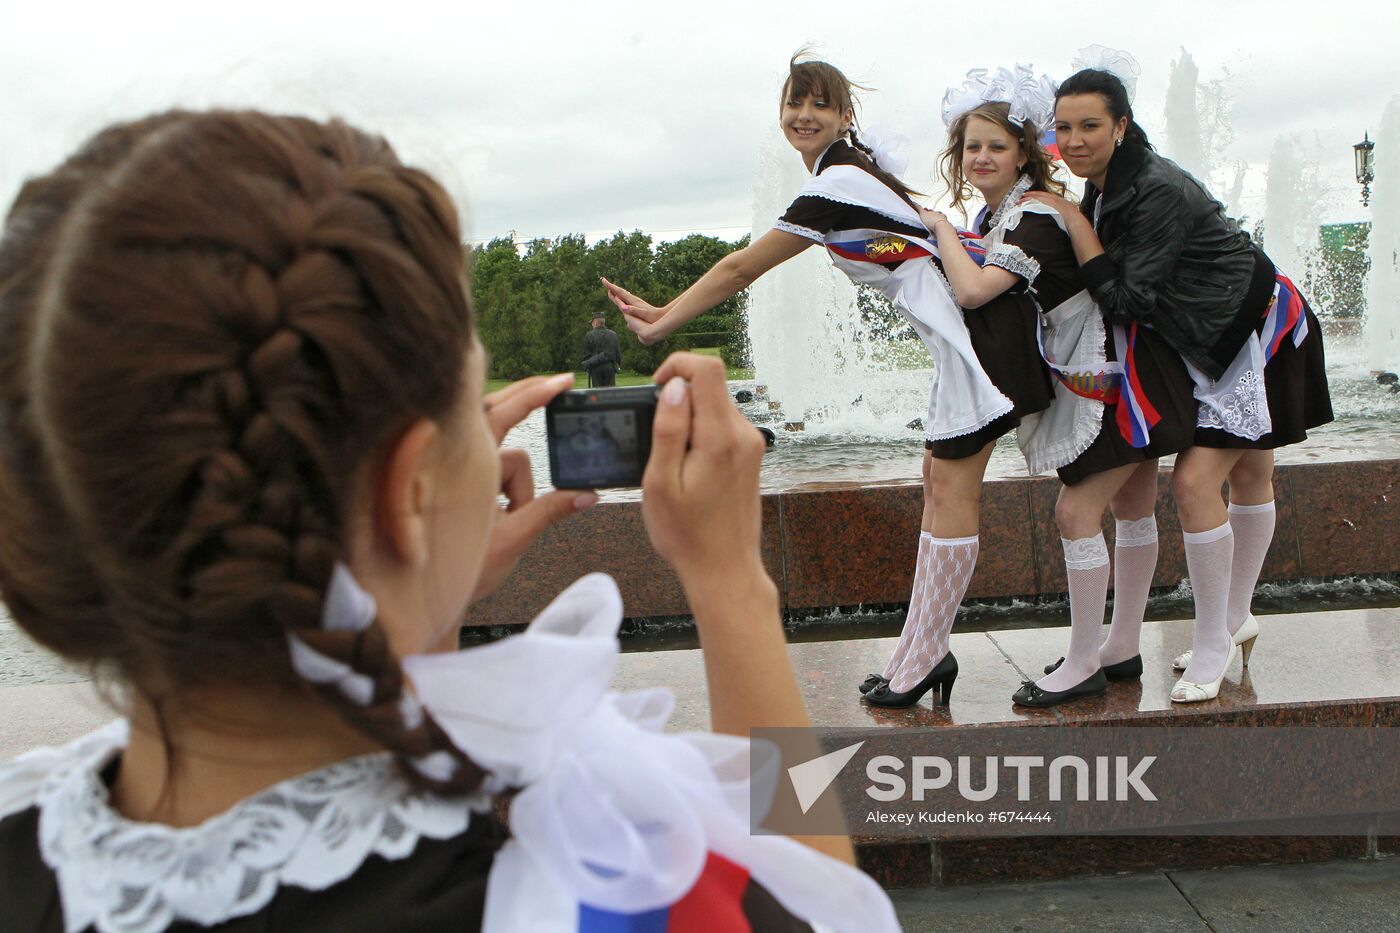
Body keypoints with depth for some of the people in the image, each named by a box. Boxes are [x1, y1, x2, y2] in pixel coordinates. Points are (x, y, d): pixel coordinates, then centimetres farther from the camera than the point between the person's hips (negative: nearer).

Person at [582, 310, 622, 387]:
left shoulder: (589, 335, -3)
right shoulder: (613, 335, 5)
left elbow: (586, 354, -2)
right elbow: (618, 352, 7)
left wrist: (586, 365, 10)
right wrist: (618, 365, 18)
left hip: (595, 369, -2)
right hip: (610, 367, 2)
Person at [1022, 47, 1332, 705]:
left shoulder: (1160, 191, -28)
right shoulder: (1104, 189, 0)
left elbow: (1124, 300, -28)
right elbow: (1112, 292, 6)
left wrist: (1074, 222, -26)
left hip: (1256, 330, -9)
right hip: (1211, 345, 9)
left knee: (1195, 482, -15)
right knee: (1248, 479, 20)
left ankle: (1213, 642, 0)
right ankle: (1237, 620, 33)